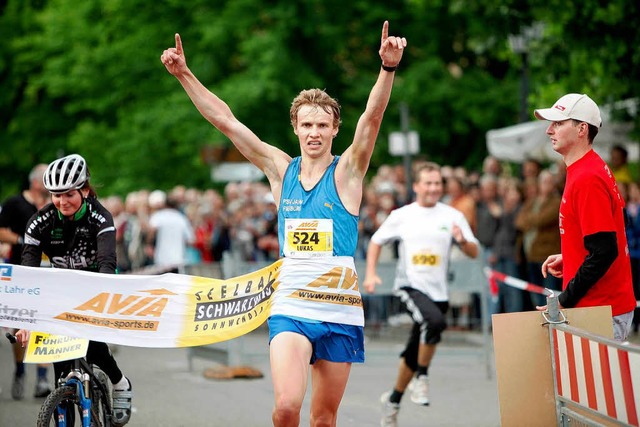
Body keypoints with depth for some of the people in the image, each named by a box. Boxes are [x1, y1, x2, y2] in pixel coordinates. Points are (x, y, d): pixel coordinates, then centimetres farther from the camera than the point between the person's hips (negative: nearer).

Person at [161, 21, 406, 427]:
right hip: (290, 309, 1)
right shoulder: (280, 168, 6)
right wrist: (184, 74, -3)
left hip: (341, 312, -1)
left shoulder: (347, 172, -1)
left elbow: (372, 117, -17)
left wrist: (388, 67, -33)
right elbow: (226, 120, 3)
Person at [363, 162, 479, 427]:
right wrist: (370, 274, 3)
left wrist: (462, 241, -20)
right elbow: (376, 241, 15)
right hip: (409, 286, -3)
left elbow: (474, 253, 1)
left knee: (413, 355, 10)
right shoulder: (402, 216, 3)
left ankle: (393, 400, 31)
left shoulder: (452, 216, 3)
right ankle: (422, 377, -18)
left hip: (438, 292, 3)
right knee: (435, 321, -34)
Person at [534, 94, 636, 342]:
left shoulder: (587, 179, -17)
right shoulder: (590, 169, 14)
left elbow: (605, 250, -22)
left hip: (601, 310, -10)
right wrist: (567, 259, 13)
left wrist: (565, 300, -18)